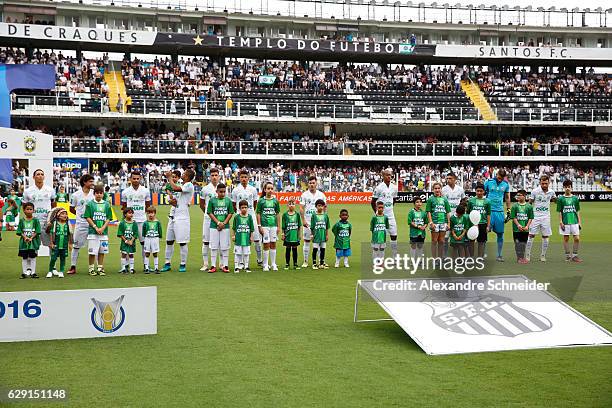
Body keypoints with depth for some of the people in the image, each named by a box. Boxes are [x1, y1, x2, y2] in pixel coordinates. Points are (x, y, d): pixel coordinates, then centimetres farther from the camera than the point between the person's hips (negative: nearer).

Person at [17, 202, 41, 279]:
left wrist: (31, 238, -15)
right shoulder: (22, 220, 4)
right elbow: (19, 231, 1)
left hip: (33, 241, -1)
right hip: (24, 242, 2)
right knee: (24, 258, 6)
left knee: (32, 257, 2)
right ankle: (24, 272, 13)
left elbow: (37, 231, -4)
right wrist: (25, 237, -14)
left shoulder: (35, 220, 0)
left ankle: (33, 272, 8)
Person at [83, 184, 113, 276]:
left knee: (102, 251, 7)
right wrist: (95, 227, -11)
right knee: (92, 251, -1)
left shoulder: (106, 204, 7)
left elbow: (108, 218, 6)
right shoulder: (90, 204, 0)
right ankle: (91, 269, 9)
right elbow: (88, 217, -3)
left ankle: (100, 268, 15)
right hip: (92, 232, -3)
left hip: (104, 232, 3)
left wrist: (102, 228, -8)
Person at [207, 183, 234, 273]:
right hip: (214, 226, -1)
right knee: (214, 246, 3)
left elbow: (230, 213, 3)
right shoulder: (212, 200, 1)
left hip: (225, 226, 1)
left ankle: (225, 265, 10)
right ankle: (213, 266, 8)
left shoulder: (228, 200, 4)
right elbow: (210, 213, -2)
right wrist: (218, 222, -10)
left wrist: (224, 223, -8)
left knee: (225, 246, 4)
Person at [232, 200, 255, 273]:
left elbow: (252, 228, 6)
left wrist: (251, 236, 4)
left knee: (246, 253, 7)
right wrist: (234, 235, 3)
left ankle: (246, 266, 17)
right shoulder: (236, 217, -2)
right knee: (237, 253, 3)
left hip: (247, 239, 1)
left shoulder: (249, 217, 1)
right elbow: (234, 228, 6)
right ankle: (236, 266, 10)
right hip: (238, 239, -1)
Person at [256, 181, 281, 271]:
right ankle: (265, 265, 9)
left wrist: (279, 226, 7)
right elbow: (258, 214, 0)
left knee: (273, 244, 7)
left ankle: (273, 264, 16)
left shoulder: (275, 201, 6)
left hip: (274, 225, 2)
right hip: (265, 225, -2)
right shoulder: (261, 201, 0)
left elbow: (278, 214, 10)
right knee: (266, 245, 0)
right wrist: (259, 226, -5)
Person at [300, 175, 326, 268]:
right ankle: (305, 261, 9)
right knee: (306, 241, 3)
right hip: (307, 222, -2)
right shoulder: (304, 195, 1)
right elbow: (301, 208, -2)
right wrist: (303, 220, -11)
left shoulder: (321, 194, 7)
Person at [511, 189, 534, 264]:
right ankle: (519, 258, 9)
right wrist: (518, 225, -14)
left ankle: (523, 257, 18)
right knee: (517, 244, 0)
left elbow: (530, 218, 4)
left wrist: (527, 226, -8)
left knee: (524, 244, 7)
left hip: (525, 229, 1)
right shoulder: (515, 206, 0)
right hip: (516, 229, -1)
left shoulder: (529, 206, 2)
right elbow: (513, 217, -2)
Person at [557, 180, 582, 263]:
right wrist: (561, 222, -6)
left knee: (577, 238, -4)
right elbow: (559, 212, 1)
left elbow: (577, 211, 11)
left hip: (574, 222, 2)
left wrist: (579, 222, 6)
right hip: (565, 222, -2)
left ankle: (574, 255, 7)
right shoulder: (560, 199, 1)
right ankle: (567, 256, 13)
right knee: (566, 239, 4)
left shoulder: (575, 198, 8)